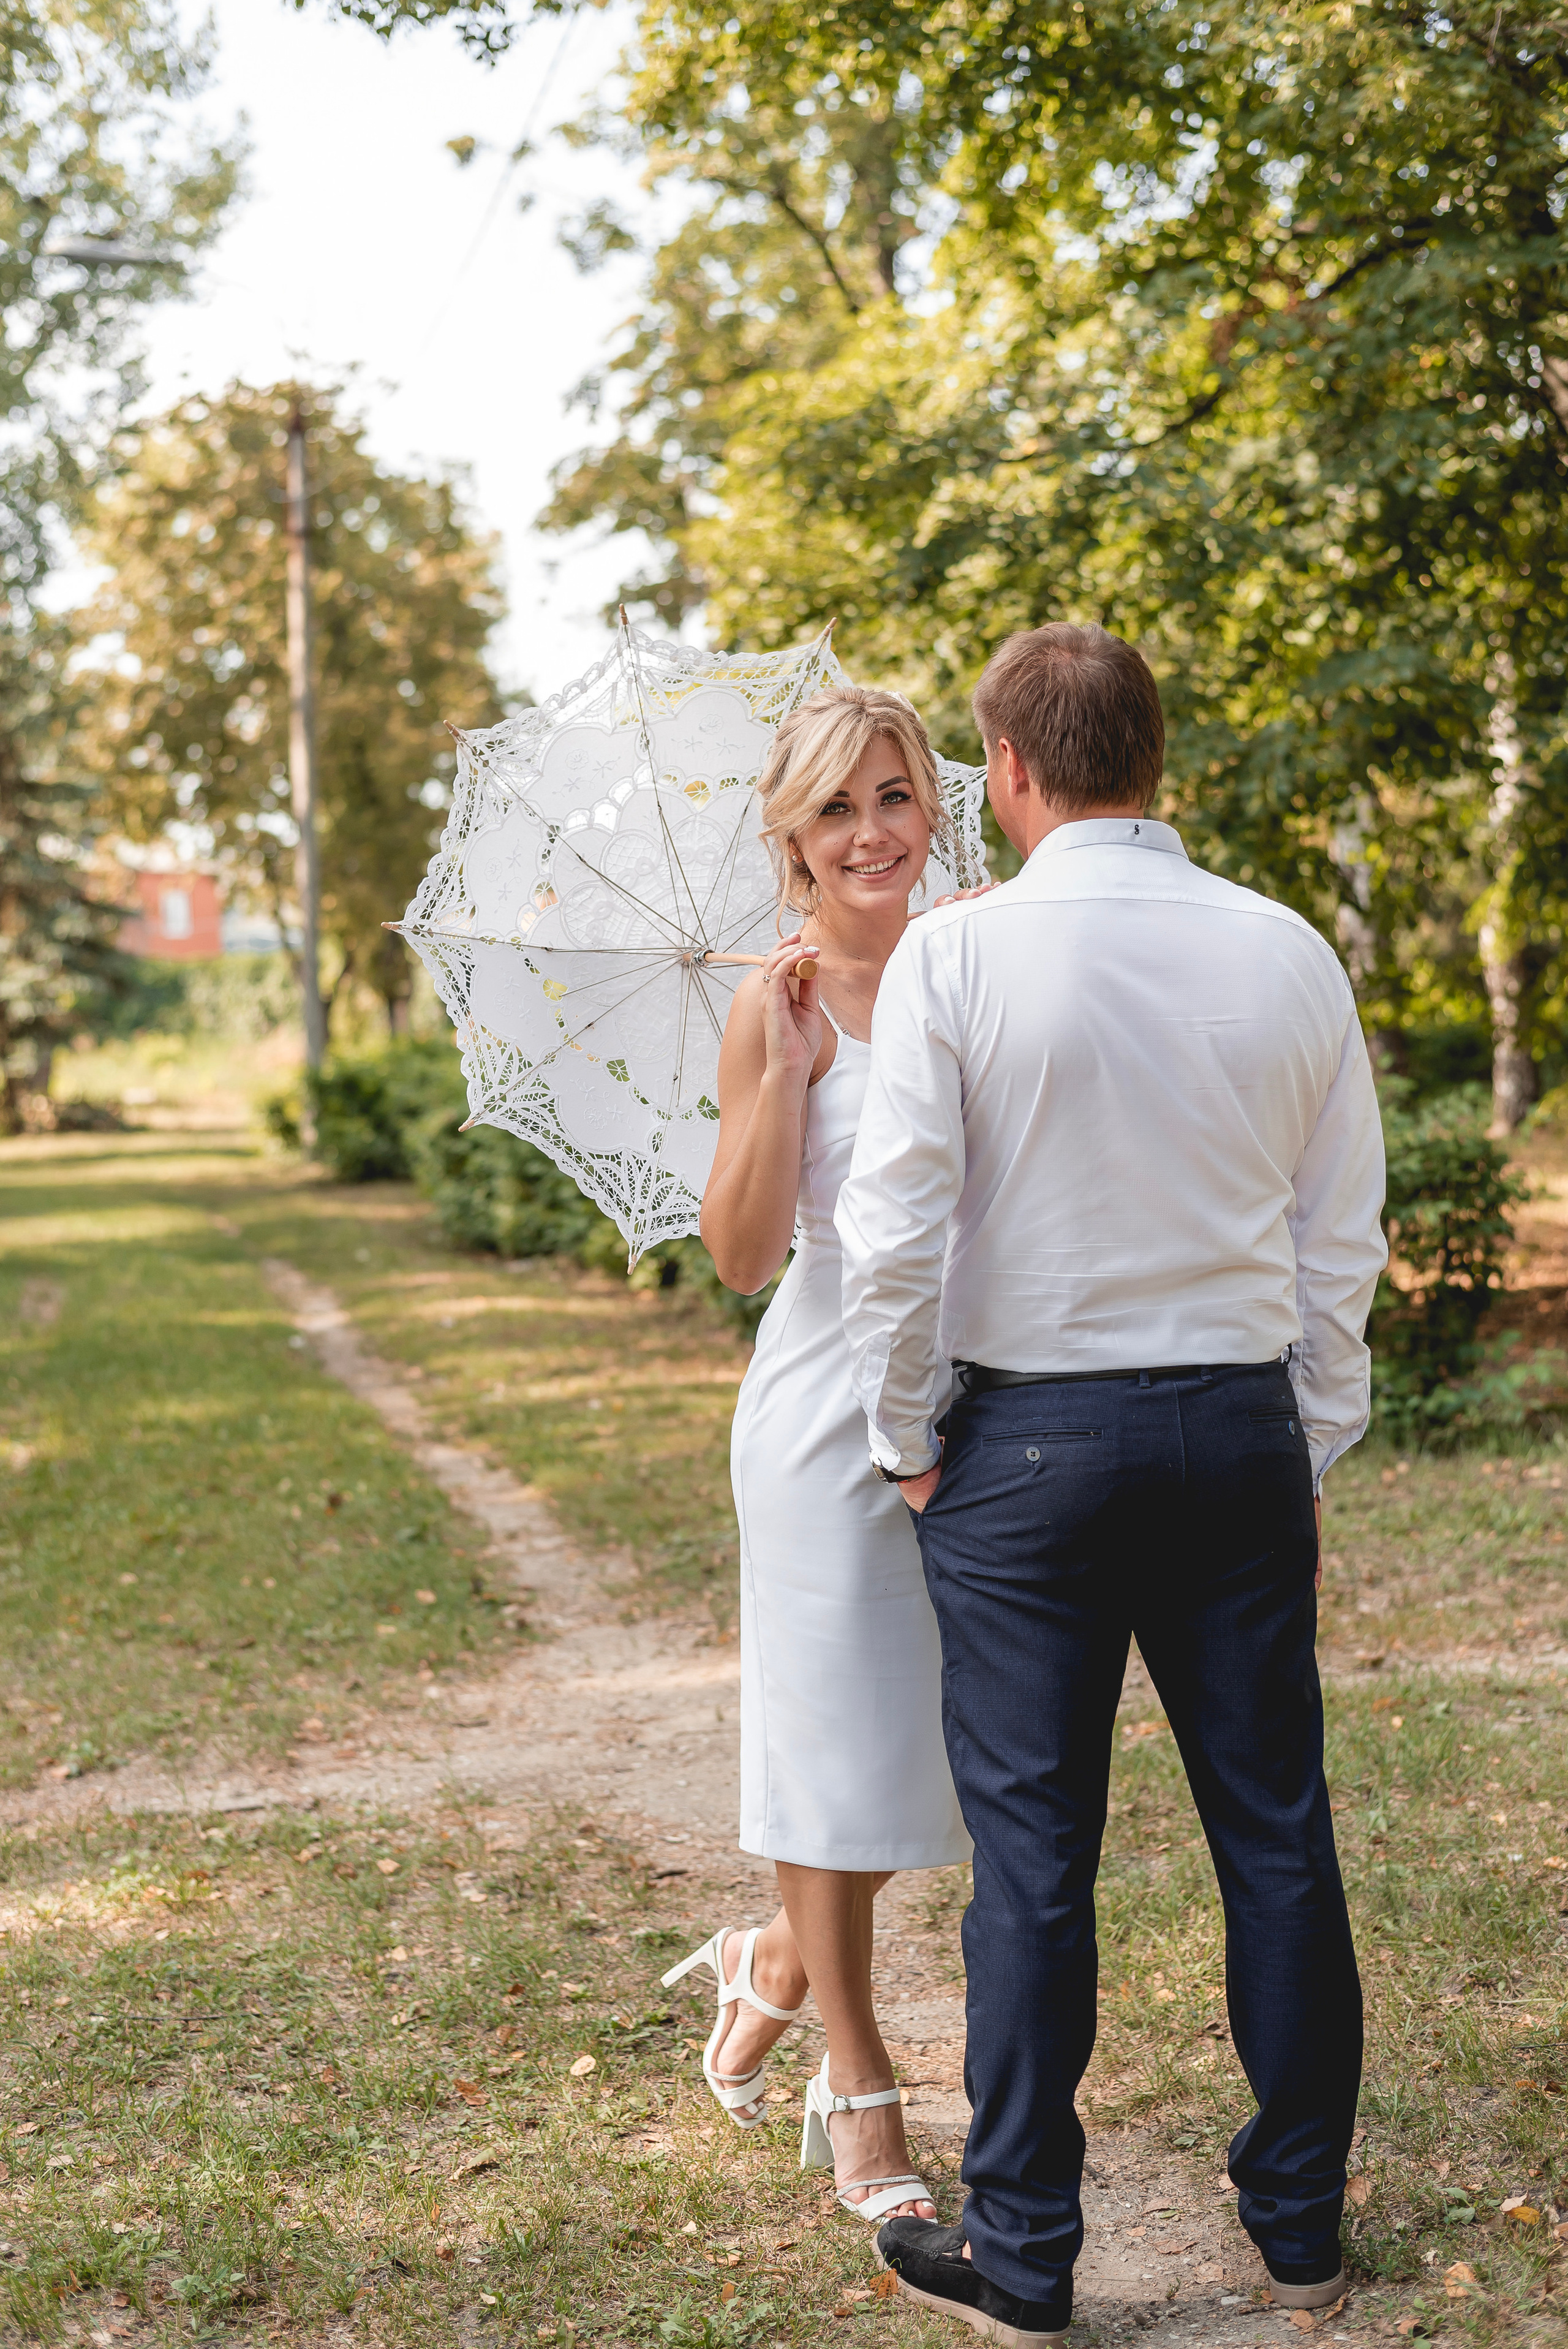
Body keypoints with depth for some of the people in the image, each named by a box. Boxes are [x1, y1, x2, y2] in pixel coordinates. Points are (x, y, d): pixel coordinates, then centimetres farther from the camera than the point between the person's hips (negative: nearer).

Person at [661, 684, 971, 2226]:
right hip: (834, 1411, -4)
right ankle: (858, 2088, 20)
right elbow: (742, 1253, -12)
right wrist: (783, 1070, -20)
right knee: (838, 1730, 4)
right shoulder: (781, 1003, -7)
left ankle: (777, 1961, 38)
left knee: (939, 1733, 13)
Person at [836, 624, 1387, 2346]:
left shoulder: (959, 953, -8)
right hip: (1245, 1427, 3)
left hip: (1029, 1440, -3)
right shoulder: (1288, 954, 2)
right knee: (1276, 1831, 12)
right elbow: (1341, 1245, 7)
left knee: (1034, 1849, 5)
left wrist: (907, 1440, 3)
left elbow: (895, 1230, -11)